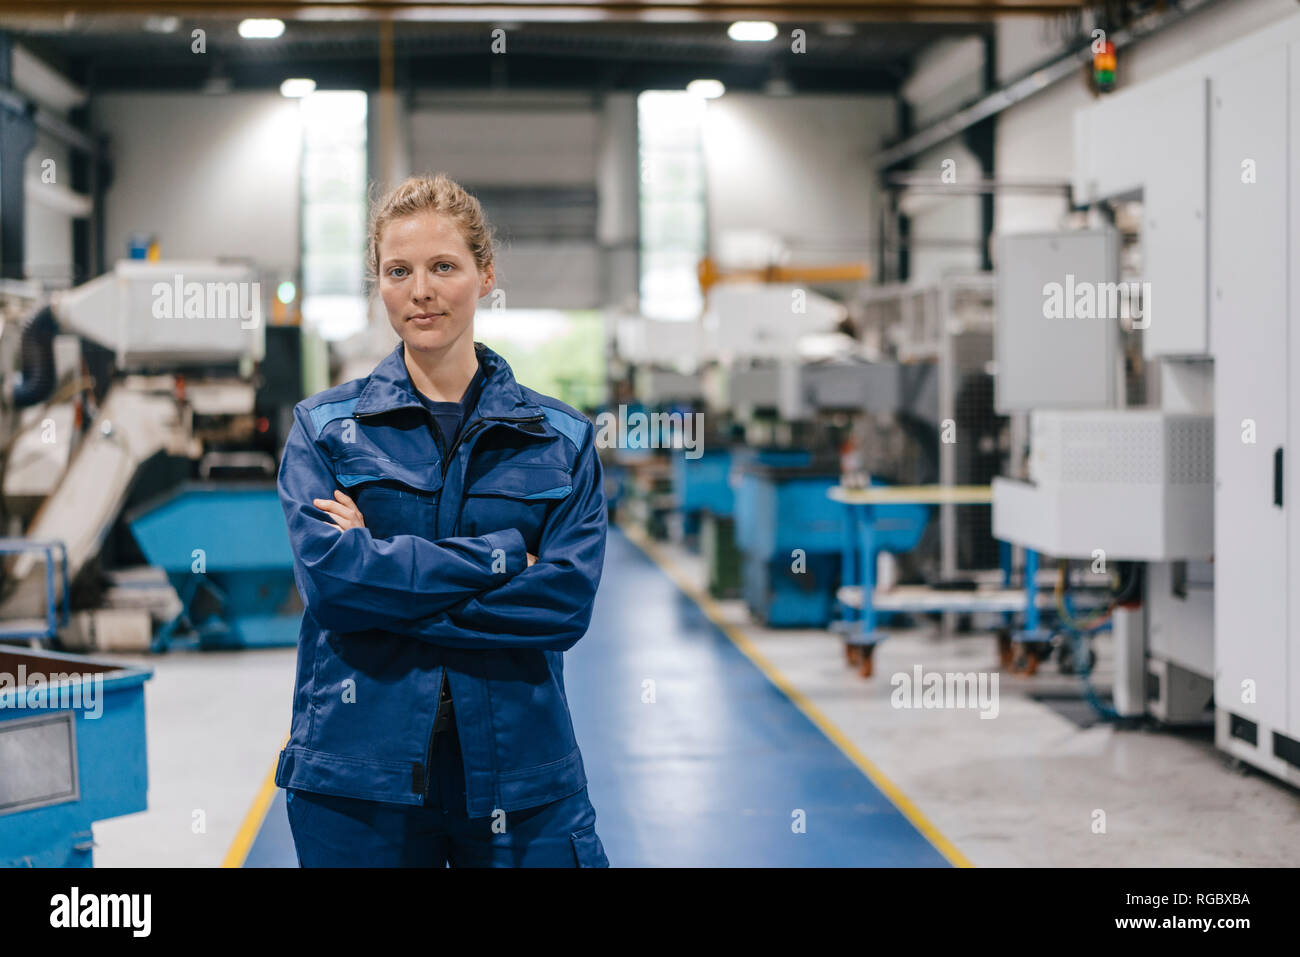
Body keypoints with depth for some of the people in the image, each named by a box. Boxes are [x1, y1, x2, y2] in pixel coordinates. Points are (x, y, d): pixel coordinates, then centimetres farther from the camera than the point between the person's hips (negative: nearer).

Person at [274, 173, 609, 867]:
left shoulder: (561, 438, 6)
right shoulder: (323, 426, 5)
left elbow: (567, 601, -8)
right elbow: (328, 576, -12)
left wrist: (384, 573, -13)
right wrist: (501, 556, -12)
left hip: (519, 778, 1)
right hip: (359, 779, 0)